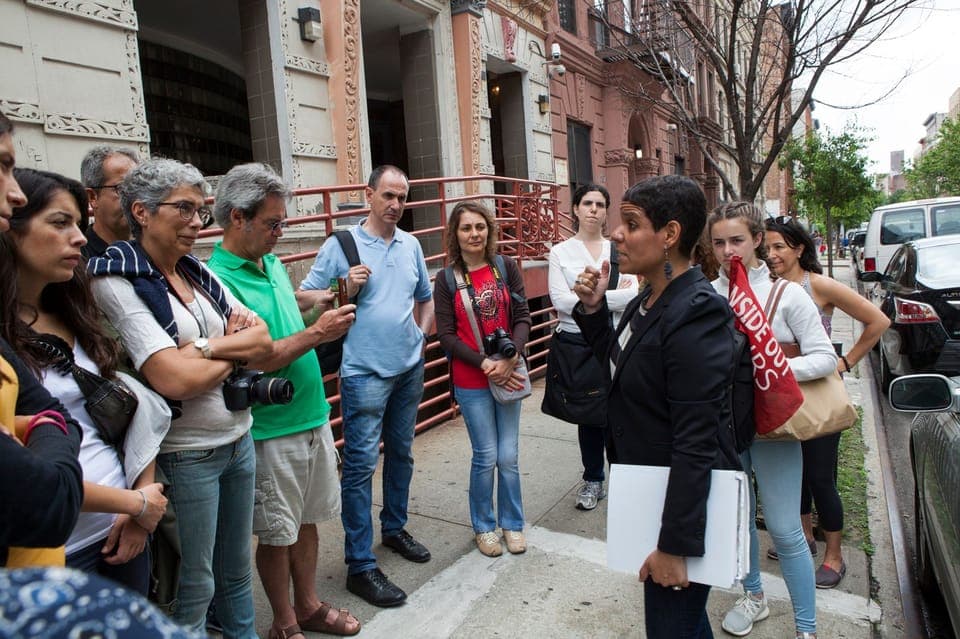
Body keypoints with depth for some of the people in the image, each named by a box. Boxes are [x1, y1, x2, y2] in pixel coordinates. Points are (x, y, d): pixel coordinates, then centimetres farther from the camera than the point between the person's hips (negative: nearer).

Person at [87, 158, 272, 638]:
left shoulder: (199, 272, 7)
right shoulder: (118, 281, -13)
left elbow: (263, 339, 2)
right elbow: (173, 379, -22)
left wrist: (205, 347, -15)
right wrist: (234, 351, -7)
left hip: (239, 439, 6)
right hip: (186, 455, -6)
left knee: (236, 569, 21)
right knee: (195, 585, 10)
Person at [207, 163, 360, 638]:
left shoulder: (273, 264, 8)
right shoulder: (218, 280, -17)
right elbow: (249, 361, -23)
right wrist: (316, 334, -23)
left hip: (313, 418, 7)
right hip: (271, 430, -7)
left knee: (307, 521, 20)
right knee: (277, 534, 11)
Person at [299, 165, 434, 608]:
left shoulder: (411, 245, 9)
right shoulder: (342, 245, -6)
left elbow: (426, 297, 22)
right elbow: (303, 298, -7)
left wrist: (422, 334, 8)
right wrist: (345, 289, -20)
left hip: (409, 368, 6)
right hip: (365, 372, -6)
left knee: (401, 453, 18)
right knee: (361, 464, -3)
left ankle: (394, 528, 38)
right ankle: (360, 566, 7)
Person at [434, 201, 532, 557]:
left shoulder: (507, 269, 2)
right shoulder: (447, 281, -2)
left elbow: (522, 318, -1)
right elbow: (446, 334, -5)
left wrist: (510, 358, -15)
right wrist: (484, 363, -15)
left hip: (508, 375, 2)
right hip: (470, 382, -2)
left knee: (509, 456, 8)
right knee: (486, 455, 3)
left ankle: (511, 523, 29)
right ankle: (483, 526, 25)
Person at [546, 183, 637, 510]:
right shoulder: (560, 252, 3)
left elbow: (632, 295, -9)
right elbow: (560, 301, -11)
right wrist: (612, 296, -12)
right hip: (575, 342, 0)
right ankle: (593, 480, 28)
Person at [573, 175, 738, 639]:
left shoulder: (695, 317, -26)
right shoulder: (649, 301, 3)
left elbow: (696, 444, -27)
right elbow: (619, 366, 14)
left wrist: (674, 544, -23)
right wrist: (593, 310, 0)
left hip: (682, 507, -9)